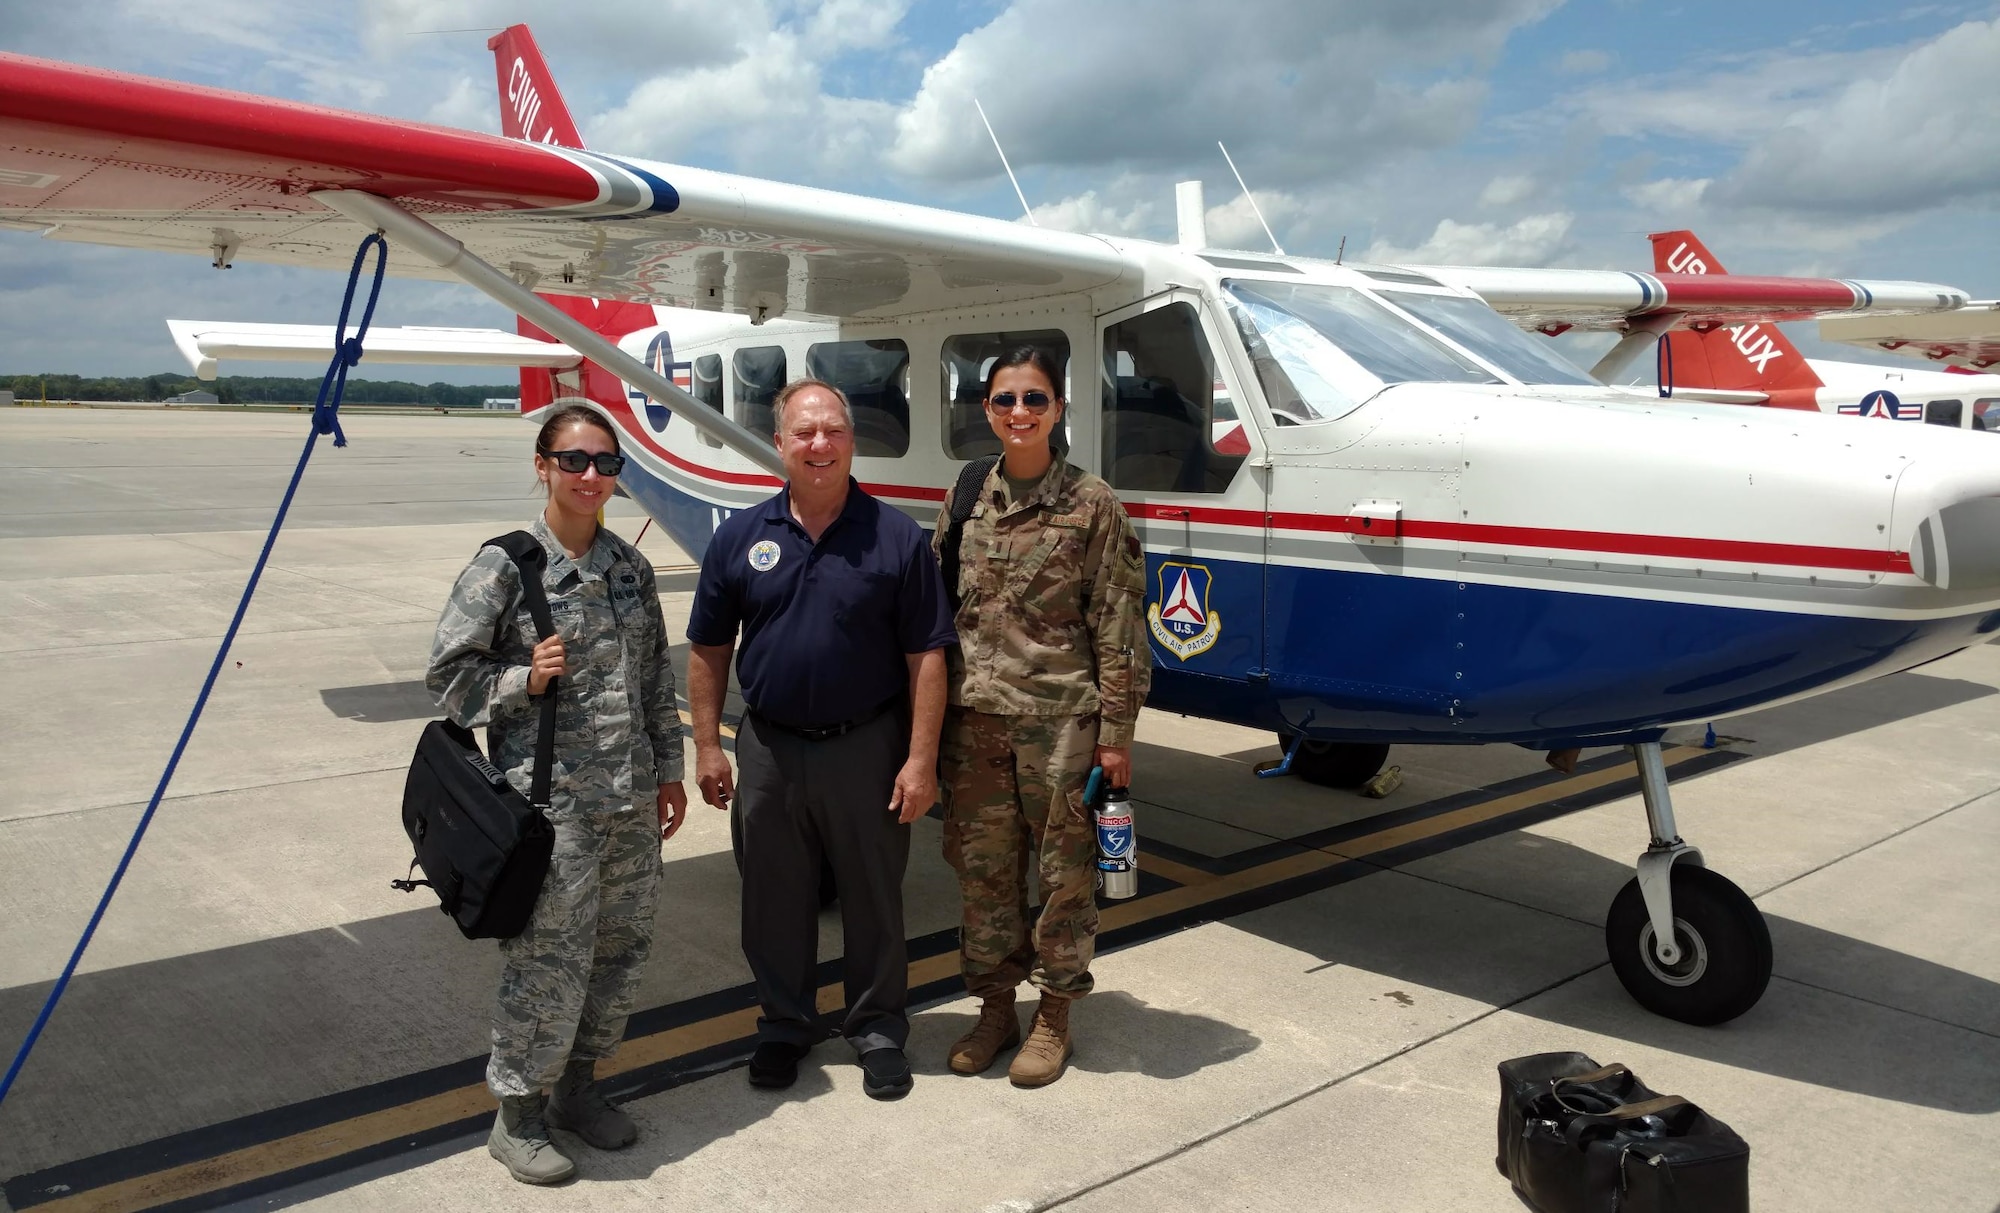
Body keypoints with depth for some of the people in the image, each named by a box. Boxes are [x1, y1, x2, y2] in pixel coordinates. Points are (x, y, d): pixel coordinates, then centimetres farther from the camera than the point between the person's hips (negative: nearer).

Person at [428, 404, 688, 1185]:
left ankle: (578, 1089, 35)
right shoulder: (504, 567, -7)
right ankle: (517, 1117, 22)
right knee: (549, 962, 0)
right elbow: (447, 672, -4)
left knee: (622, 949, 14)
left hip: (631, 800, 6)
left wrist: (668, 771, 13)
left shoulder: (630, 566, 8)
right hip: (550, 803, -6)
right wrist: (525, 681, -18)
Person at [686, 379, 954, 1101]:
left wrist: (920, 759, -10)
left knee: (873, 899, 11)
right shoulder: (741, 538, 2)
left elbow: (925, 656, -6)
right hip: (770, 750, 2)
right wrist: (707, 746, 2)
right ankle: (785, 1025, 34)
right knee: (775, 902, 14)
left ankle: (878, 1028, 30)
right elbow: (708, 650, 6)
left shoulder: (897, 539, -5)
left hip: (867, 749, -2)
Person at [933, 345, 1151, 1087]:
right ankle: (995, 1006, 29)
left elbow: (1118, 627, -5)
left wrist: (1115, 732, -8)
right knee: (982, 867, 12)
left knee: (1065, 870, 6)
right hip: (974, 717, 4)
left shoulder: (1091, 504, -4)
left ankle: (1054, 1014, 24)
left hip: (1061, 719, -3)